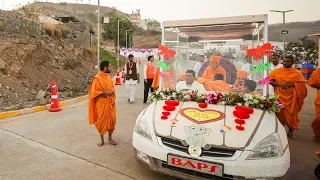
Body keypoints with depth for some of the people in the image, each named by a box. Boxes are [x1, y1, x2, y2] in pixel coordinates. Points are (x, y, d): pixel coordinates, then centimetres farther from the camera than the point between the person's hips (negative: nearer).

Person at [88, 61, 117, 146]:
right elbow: (94, 92, -16)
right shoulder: (97, 78, -14)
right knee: (101, 121, 6)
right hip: (101, 103, -6)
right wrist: (106, 92, -19)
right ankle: (102, 139, 22)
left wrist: (112, 91, 0)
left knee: (111, 120, 9)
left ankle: (110, 138, 27)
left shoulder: (109, 77, 8)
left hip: (110, 103, 6)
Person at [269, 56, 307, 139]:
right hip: (280, 96, 0)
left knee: (291, 114, 3)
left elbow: (302, 83, -3)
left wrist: (291, 84, -17)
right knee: (280, 113, 4)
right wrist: (279, 84, -15)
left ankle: (291, 132, 18)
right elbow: (269, 80, 0)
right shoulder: (276, 71, 3)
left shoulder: (297, 72, 1)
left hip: (291, 97, 0)